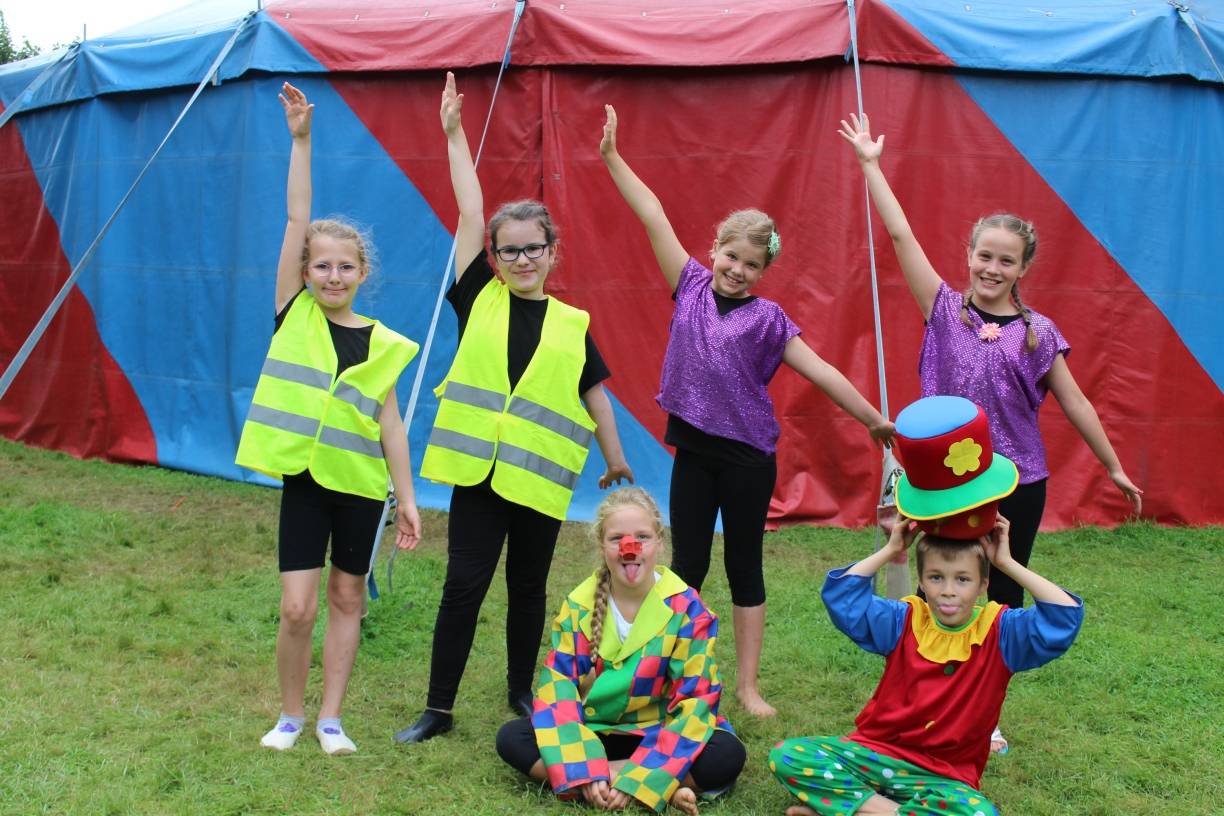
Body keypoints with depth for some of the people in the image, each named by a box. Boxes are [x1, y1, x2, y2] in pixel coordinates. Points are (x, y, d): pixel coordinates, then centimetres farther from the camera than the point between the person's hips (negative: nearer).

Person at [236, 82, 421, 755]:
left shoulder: (382, 343, 0)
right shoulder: (294, 314, -2)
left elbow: (388, 420, 2)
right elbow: (297, 219, -7)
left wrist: (407, 496, 0)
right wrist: (300, 140, -9)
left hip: (359, 483, 1)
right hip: (303, 477, -1)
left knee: (346, 598, 9)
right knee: (297, 607, -4)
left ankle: (330, 717, 22)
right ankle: (290, 713, 19)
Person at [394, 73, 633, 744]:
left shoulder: (571, 325, 4)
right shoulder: (478, 299, 3)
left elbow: (595, 394, 12)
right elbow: (470, 212, -1)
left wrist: (615, 458, 15)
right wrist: (455, 135, -3)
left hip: (541, 476, 1)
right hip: (477, 469, -1)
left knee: (528, 589, 12)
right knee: (463, 587, 0)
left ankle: (522, 691, 31)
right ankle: (438, 708, 10)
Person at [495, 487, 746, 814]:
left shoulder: (686, 609, -11)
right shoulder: (578, 606, -5)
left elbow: (695, 701, -15)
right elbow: (558, 689, -11)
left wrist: (636, 780, -25)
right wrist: (584, 772, -27)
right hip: (591, 732, 3)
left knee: (727, 756, -29)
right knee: (512, 739, -24)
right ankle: (663, 787, -28)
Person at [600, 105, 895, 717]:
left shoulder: (766, 319, -3)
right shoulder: (691, 288, 2)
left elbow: (820, 372, -2)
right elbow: (654, 219, -1)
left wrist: (874, 420, -1)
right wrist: (612, 158, 0)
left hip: (748, 456, -2)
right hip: (694, 449, 2)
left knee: (744, 568, 8)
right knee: (687, 563, 8)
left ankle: (748, 685, 17)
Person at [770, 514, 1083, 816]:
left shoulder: (998, 631, -3)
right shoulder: (905, 621, 3)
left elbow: (1066, 615, -16)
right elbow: (840, 596, -4)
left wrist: (1008, 563, -13)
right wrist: (890, 550, -4)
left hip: (943, 777, -1)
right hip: (875, 752, 1)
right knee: (787, 755, -20)